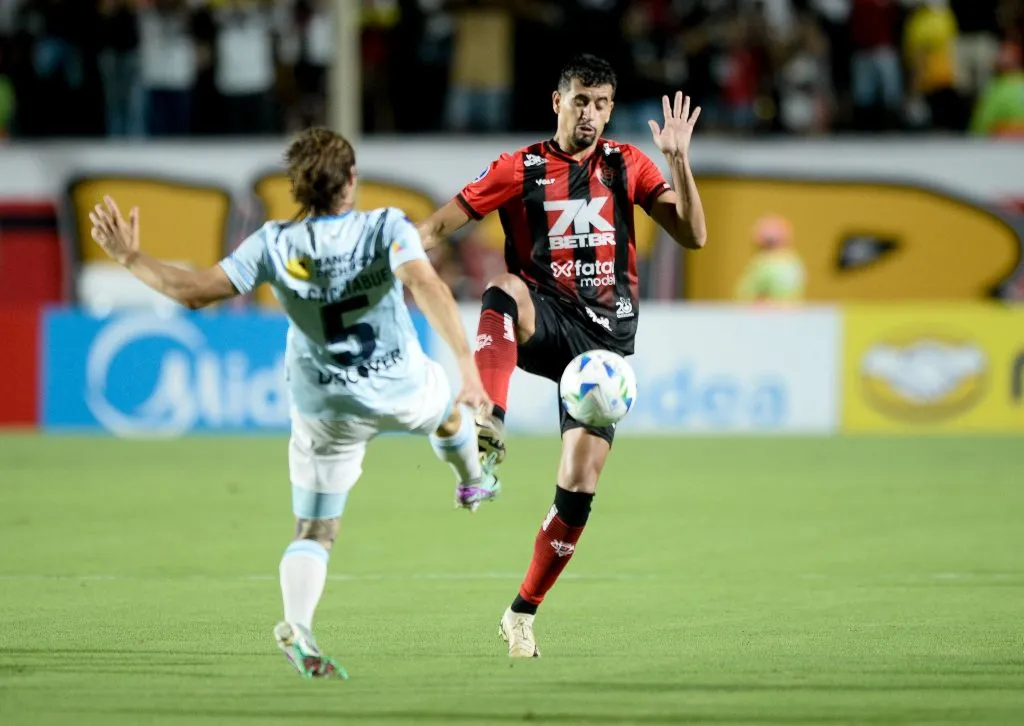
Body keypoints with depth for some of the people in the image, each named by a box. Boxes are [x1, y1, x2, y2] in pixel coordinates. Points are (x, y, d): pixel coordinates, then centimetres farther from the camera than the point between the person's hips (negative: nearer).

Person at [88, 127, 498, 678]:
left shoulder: (275, 245, -14)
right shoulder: (387, 229, -19)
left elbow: (197, 290, -15)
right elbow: (426, 287, -35)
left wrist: (130, 258, -4)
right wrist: (467, 362, -42)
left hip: (327, 413, 0)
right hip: (404, 392, 0)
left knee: (313, 531, 7)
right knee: (446, 406, 37)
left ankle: (296, 627, -17)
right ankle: (473, 482, 62)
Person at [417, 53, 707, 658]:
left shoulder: (627, 165, 8)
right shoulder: (520, 170, 2)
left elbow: (693, 235, 0)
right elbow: (439, 227, 0)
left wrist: (679, 160, -12)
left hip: (605, 337, 2)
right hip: (545, 324, -2)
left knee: (580, 488, -7)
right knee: (506, 288, -39)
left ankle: (523, 613, 10)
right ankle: (490, 427, -56)